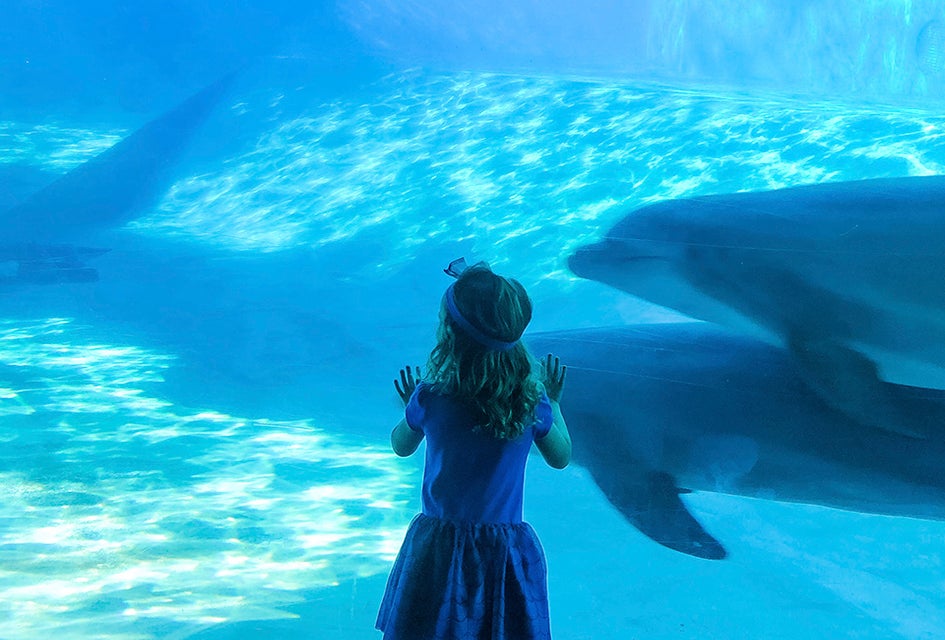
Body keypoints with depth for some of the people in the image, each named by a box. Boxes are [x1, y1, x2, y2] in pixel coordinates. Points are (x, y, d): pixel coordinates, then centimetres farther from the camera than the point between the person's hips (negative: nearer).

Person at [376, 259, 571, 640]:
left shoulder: (429, 397, -13)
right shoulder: (531, 402, -10)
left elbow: (401, 446, 8)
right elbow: (561, 458, 8)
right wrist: (553, 402, 22)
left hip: (440, 548, -1)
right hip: (508, 548, 1)